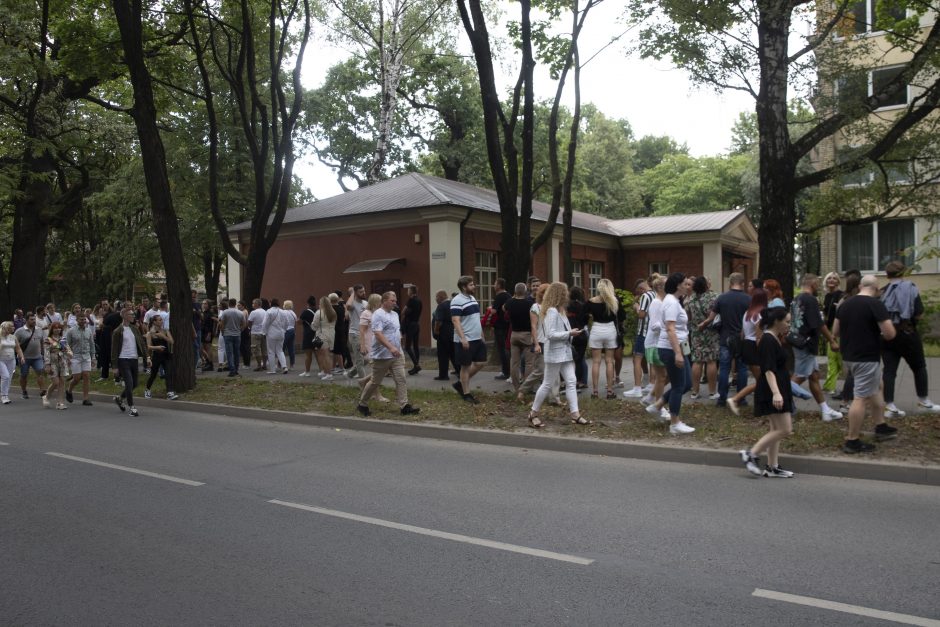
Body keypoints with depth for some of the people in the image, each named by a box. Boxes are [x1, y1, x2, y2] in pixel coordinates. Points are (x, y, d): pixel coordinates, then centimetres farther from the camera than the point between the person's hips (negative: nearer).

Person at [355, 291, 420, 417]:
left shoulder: (394, 314, 14)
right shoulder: (378, 315, -13)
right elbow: (378, 334, -24)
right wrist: (391, 347, -32)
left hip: (397, 355, 7)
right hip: (382, 356, -7)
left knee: (401, 380, -2)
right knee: (375, 382, 4)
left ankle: (404, 406, -2)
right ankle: (362, 404, 21)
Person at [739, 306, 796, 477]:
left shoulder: (775, 339, 15)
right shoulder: (768, 340, -16)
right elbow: (769, 370, -25)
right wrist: (776, 393, -31)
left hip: (778, 389, 10)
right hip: (771, 392, -10)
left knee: (776, 429, 11)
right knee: (784, 429, -11)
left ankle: (772, 467, 16)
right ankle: (751, 454, -5)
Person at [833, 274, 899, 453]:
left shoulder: (845, 304, 6)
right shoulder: (876, 304, -14)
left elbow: (835, 331, 13)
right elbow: (890, 334, -17)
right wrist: (880, 335, 4)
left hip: (849, 357, 8)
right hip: (867, 358, -8)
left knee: (876, 388, 26)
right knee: (861, 398, -4)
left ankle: (881, 427, 35)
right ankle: (852, 441, -1)